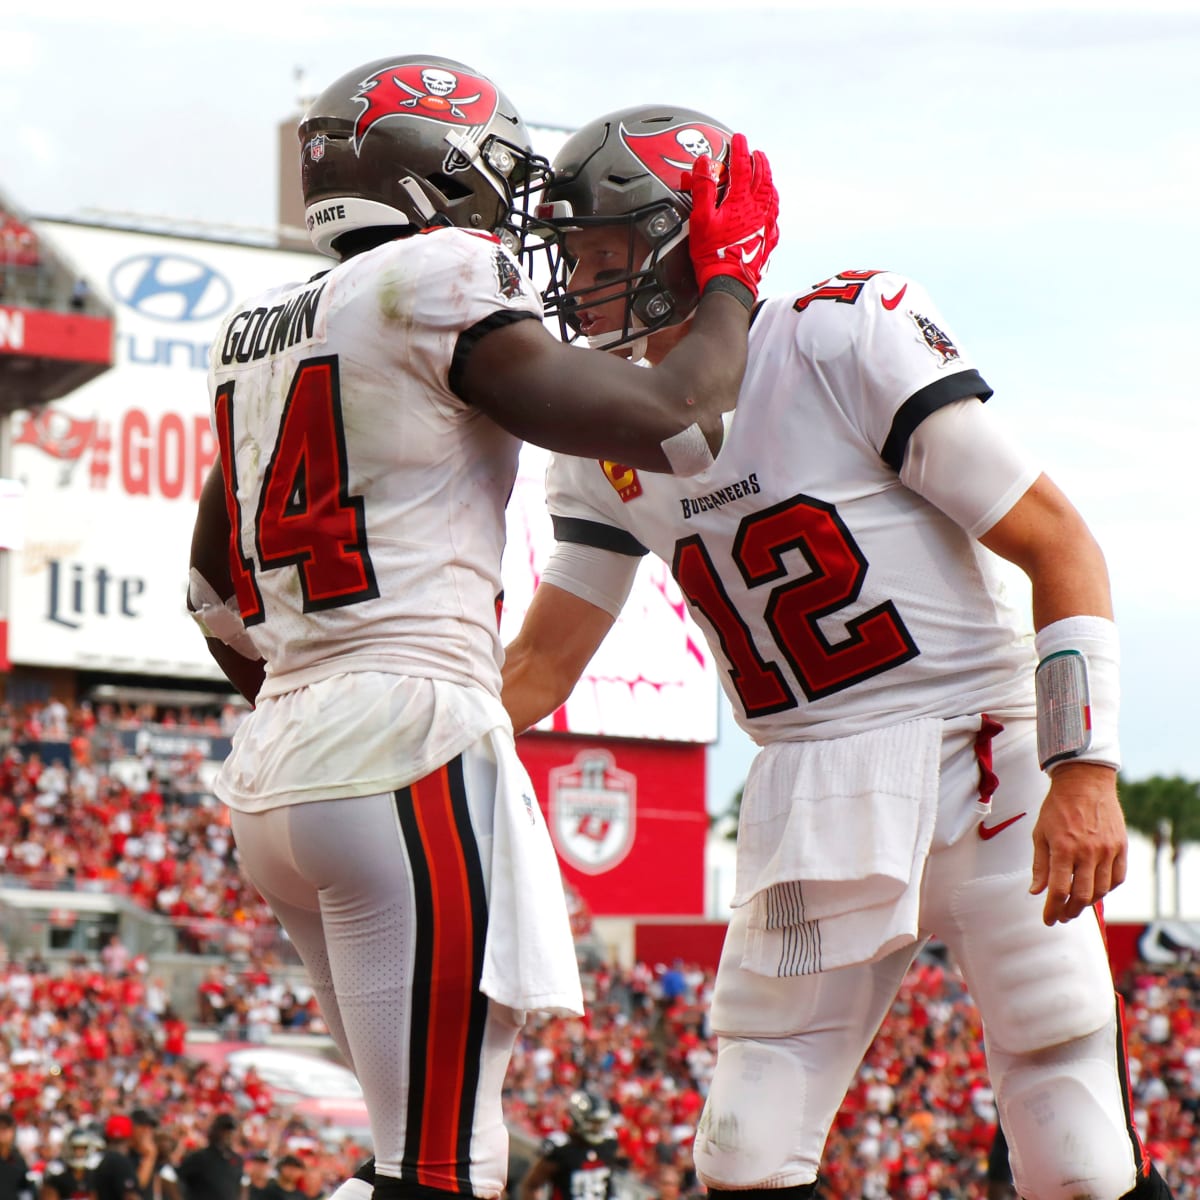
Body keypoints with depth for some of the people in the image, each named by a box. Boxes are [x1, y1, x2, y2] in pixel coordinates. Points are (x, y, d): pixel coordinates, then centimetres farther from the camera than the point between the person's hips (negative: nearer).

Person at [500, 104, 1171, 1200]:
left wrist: (1084, 771, -20)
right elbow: (537, 670, 15)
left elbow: (1059, 546, -11)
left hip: (983, 752, -5)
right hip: (810, 805, 6)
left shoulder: (849, 337, -10)